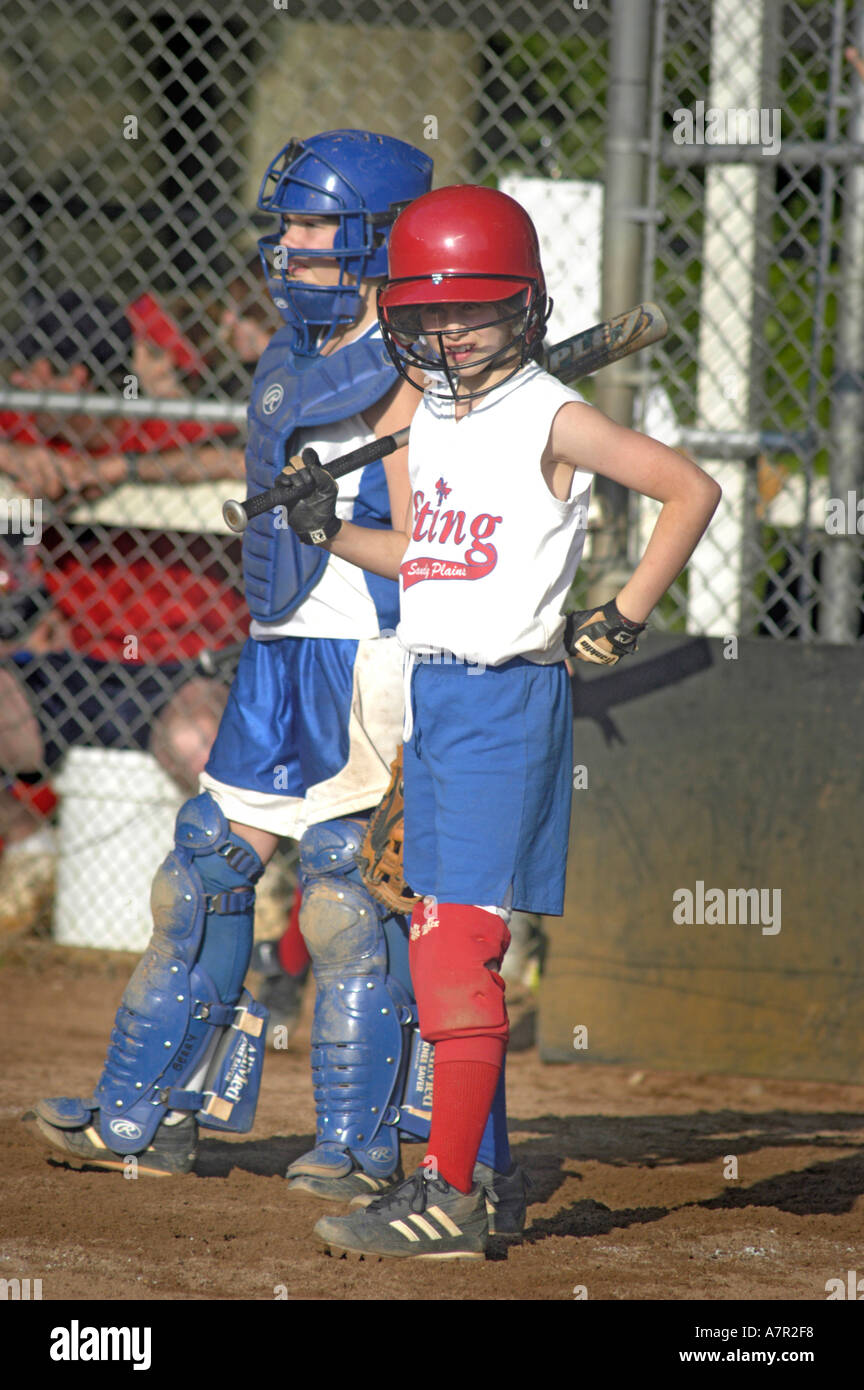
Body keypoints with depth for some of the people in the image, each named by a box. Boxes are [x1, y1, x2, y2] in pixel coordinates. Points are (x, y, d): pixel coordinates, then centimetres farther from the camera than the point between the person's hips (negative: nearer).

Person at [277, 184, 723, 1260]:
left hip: (506, 696, -8)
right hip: (427, 694, 8)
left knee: (457, 944, -13)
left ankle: (448, 1197, -13)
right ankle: (465, 1164, 19)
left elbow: (691, 489, -10)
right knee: (436, 946, 11)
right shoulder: (430, 422, 14)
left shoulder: (550, 419, -9)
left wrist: (626, 615, -10)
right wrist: (329, 532, 7)